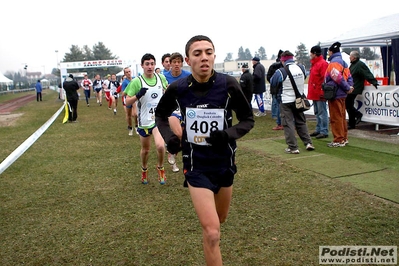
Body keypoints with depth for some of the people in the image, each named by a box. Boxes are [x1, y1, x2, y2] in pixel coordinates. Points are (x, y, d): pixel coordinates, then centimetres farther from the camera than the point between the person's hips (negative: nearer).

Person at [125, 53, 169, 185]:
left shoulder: (161, 78, -3)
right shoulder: (136, 81, -13)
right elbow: (127, 102, -12)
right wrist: (138, 95, -30)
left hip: (159, 118, 1)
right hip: (144, 121, 0)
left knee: (160, 146, -21)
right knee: (145, 149, 15)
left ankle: (160, 168, 9)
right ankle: (144, 170, 45)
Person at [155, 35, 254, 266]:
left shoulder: (228, 85, -15)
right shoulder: (178, 89, -12)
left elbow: (248, 119, -3)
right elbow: (161, 114, 8)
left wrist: (229, 134, -22)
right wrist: (169, 137, -9)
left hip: (224, 163, 2)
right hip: (196, 166, -2)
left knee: (220, 220, 24)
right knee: (212, 232, -12)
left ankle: (210, 237, 61)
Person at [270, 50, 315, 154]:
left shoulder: (281, 71, -18)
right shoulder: (301, 68, -2)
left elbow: (272, 82, -4)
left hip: (286, 101, -5)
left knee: (288, 123, 2)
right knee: (301, 122, 19)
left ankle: (293, 147, 1)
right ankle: (308, 142, 17)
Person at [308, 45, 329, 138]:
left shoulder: (323, 63, -13)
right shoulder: (314, 63, 17)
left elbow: (325, 79, -19)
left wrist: (322, 92, -23)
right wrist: (311, 92, 20)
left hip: (319, 94, -10)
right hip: (314, 93, 10)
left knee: (322, 113, -5)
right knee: (317, 113, 16)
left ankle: (324, 131, -1)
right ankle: (318, 129, 25)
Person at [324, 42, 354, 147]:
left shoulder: (334, 62, -14)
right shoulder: (342, 62, 17)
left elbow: (338, 77, -23)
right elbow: (349, 76, 13)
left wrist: (347, 88, -13)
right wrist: (349, 86, 1)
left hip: (335, 94, -10)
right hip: (342, 94, 10)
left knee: (336, 118, -4)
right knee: (342, 117, 16)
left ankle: (339, 140, 1)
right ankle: (344, 138, 25)